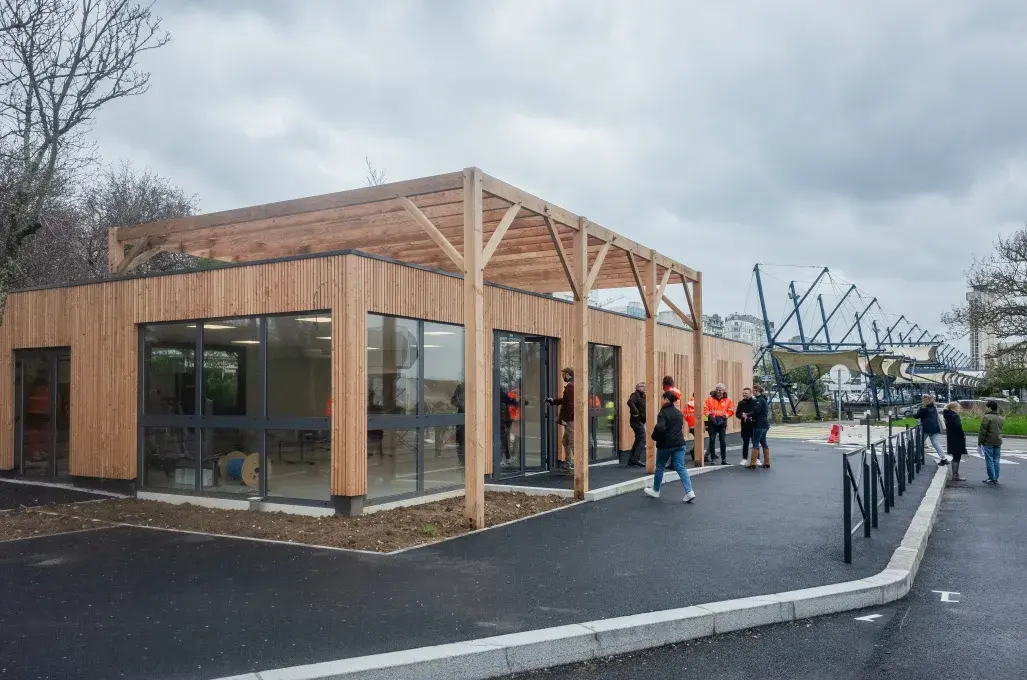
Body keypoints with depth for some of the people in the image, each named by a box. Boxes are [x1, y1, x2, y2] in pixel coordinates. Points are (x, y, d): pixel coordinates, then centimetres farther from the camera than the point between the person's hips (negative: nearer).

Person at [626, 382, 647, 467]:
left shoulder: (642, 396, 18)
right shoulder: (635, 395, -12)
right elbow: (630, 402, -31)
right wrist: (636, 412, -30)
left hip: (641, 421, 10)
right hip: (637, 421, -10)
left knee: (638, 440, 15)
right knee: (642, 439, -13)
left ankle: (631, 460, 20)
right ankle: (636, 459, -13)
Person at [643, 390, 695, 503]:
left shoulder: (663, 413, -14)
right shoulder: (679, 413, 9)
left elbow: (660, 427, -26)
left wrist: (654, 437, -9)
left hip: (665, 444, -5)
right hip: (679, 443, 5)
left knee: (660, 467, 12)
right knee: (681, 467, 2)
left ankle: (655, 490, 26)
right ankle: (689, 492, -11)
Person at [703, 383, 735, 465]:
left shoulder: (727, 399, 3)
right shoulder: (710, 398, 0)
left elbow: (731, 410, 7)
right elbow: (705, 408, 0)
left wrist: (726, 415, -8)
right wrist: (709, 414, -15)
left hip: (722, 422, 0)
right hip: (712, 422, 0)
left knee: (723, 441, 3)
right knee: (712, 440, 2)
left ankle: (724, 459, 9)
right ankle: (712, 458, 10)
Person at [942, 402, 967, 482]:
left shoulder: (948, 416, 10)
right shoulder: (955, 416, -18)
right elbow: (958, 427, -25)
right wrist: (963, 435, -10)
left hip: (951, 439, 9)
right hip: (957, 440, -9)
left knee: (955, 458, 16)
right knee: (957, 458, -3)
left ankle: (955, 475, 22)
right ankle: (955, 476, 0)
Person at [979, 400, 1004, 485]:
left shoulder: (986, 417, -14)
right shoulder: (1001, 418, 9)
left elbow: (982, 431, -13)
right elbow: (1000, 430, 17)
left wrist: (979, 442, -7)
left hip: (988, 443, -6)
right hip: (998, 442, 6)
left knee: (989, 461, -1)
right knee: (996, 461, 10)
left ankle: (992, 478, 0)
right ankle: (996, 478, 13)